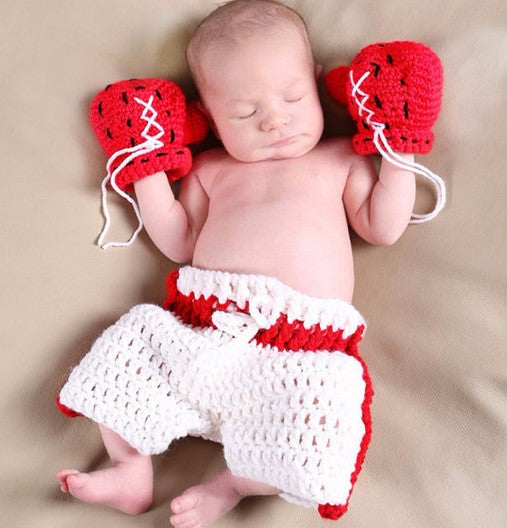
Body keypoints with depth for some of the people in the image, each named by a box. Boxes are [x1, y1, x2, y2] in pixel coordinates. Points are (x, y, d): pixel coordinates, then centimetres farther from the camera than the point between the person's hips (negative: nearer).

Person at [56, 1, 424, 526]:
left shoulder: (339, 159, 18)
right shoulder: (211, 169, 23)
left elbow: (383, 228, 11)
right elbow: (178, 243, 18)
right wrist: (150, 170, 14)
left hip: (306, 337, -2)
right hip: (203, 326, 3)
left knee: (320, 407, -27)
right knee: (131, 341, -12)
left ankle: (231, 484, -4)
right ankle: (132, 470, 2)